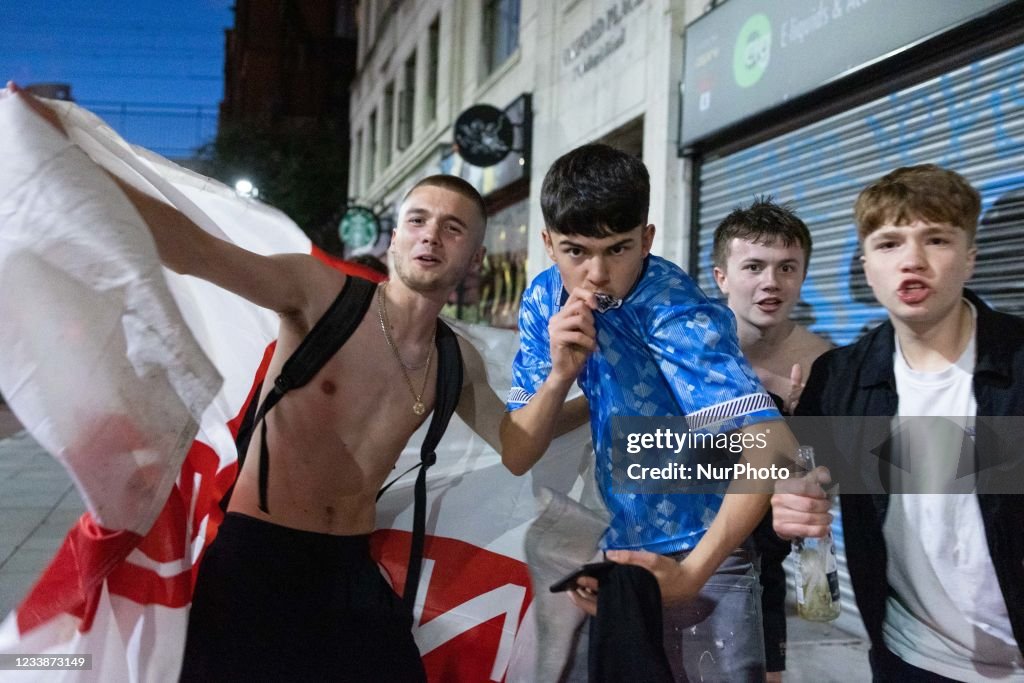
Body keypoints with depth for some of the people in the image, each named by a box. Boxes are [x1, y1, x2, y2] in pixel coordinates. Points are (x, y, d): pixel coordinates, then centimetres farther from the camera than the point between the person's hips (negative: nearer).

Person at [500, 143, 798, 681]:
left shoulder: (671, 308, -23)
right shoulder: (544, 300, -5)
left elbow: (771, 449, -32)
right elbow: (516, 457, -7)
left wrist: (690, 573, -32)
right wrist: (560, 373, -23)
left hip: (704, 561, -5)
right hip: (621, 555, 6)